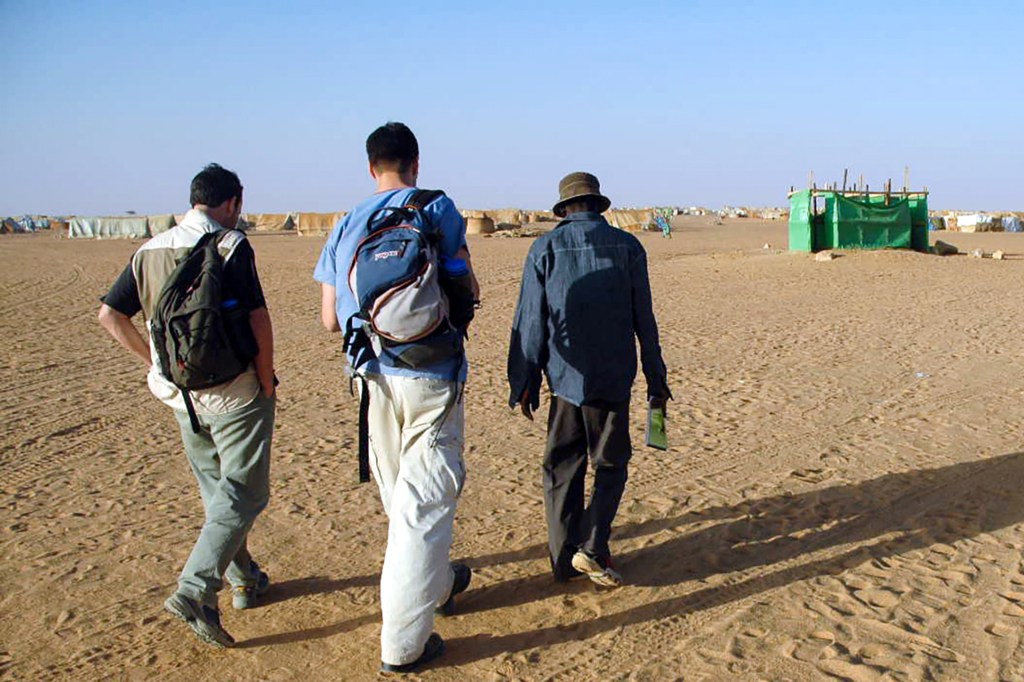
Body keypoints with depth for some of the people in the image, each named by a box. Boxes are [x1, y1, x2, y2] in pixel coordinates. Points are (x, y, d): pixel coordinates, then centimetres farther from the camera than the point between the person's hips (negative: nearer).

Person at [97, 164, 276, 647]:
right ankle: (195, 590, -8)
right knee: (242, 496, 2)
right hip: (235, 394, -7)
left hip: (182, 396, 7)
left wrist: (158, 365, 11)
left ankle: (244, 580, 32)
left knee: (218, 494, 19)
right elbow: (258, 320, -17)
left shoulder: (149, 251, 7)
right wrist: (267, 384, -6)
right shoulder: (230, 246, -12)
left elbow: (110, 315, 7)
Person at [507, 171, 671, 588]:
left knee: (562, 466, 11)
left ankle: (564, 559, 14)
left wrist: (523, 383, 3)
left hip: (564, 376, 1)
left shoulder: (545, 248, 1)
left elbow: (530, 321, -2)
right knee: (611, 464, 12)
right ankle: (591, 548, -2)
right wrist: (656, 379, 9)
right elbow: (644, 320, 3)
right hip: (613, 377, 0)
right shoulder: (626, 246, 2)